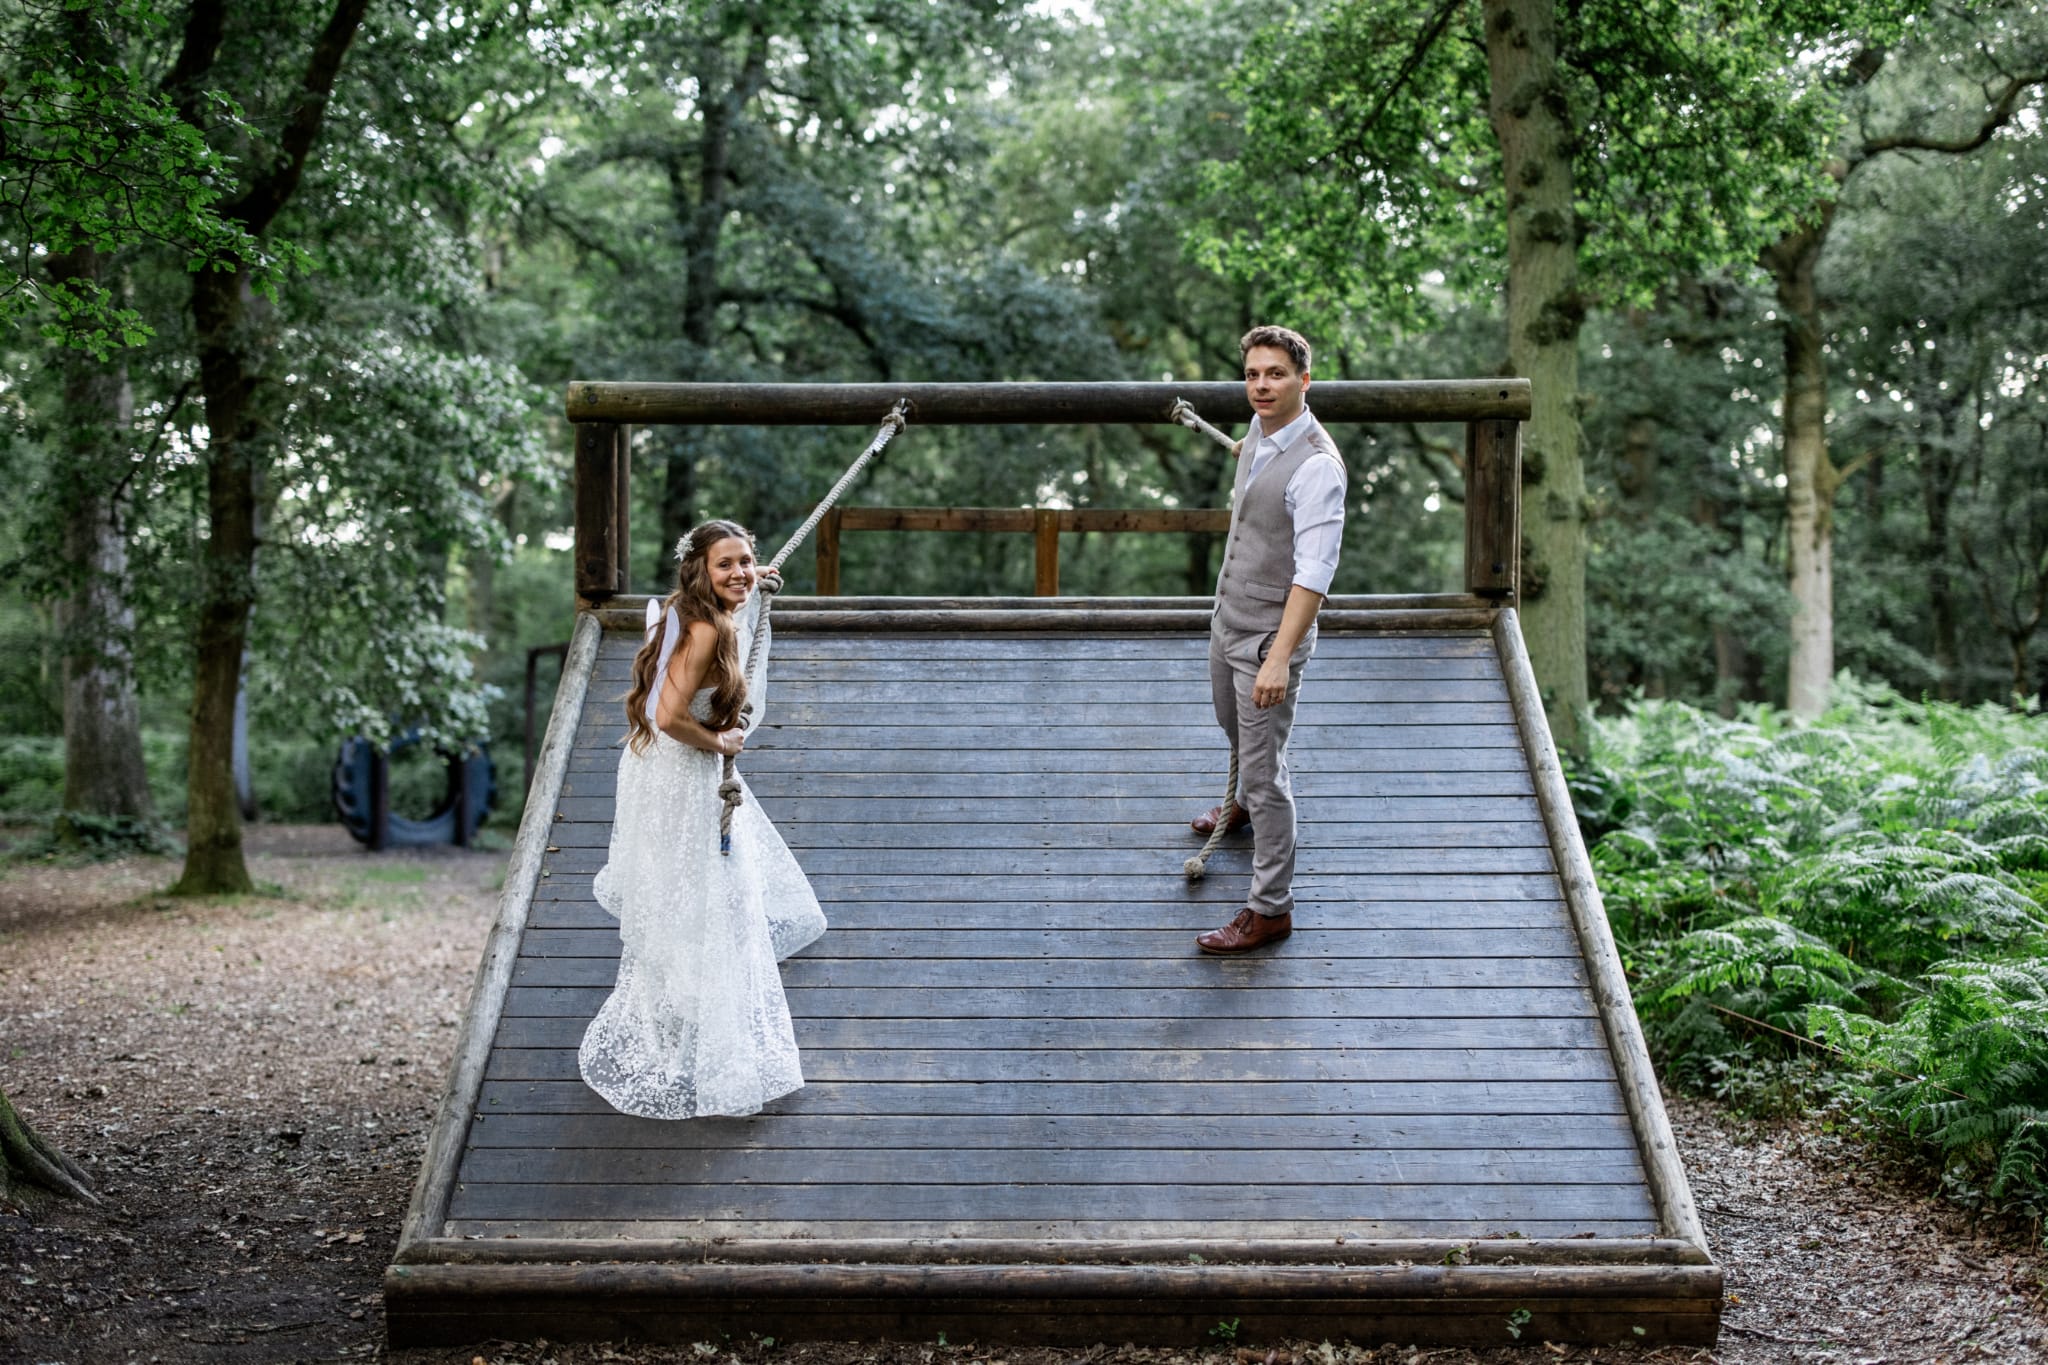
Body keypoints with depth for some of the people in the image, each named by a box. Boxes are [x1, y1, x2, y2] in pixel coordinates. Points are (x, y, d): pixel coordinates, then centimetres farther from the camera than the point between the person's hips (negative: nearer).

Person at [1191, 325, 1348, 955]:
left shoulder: (1316, 466, -28)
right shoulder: (1259, 429, -1)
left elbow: (1315, 572, -30)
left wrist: (1280, 657, -34)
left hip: (1269, 635, -9)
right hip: (1227, 618, 9)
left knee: (1263, 767, -5)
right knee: (1233, 723, 32)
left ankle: (1270, 908, 4)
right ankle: (1250, 804, 62)